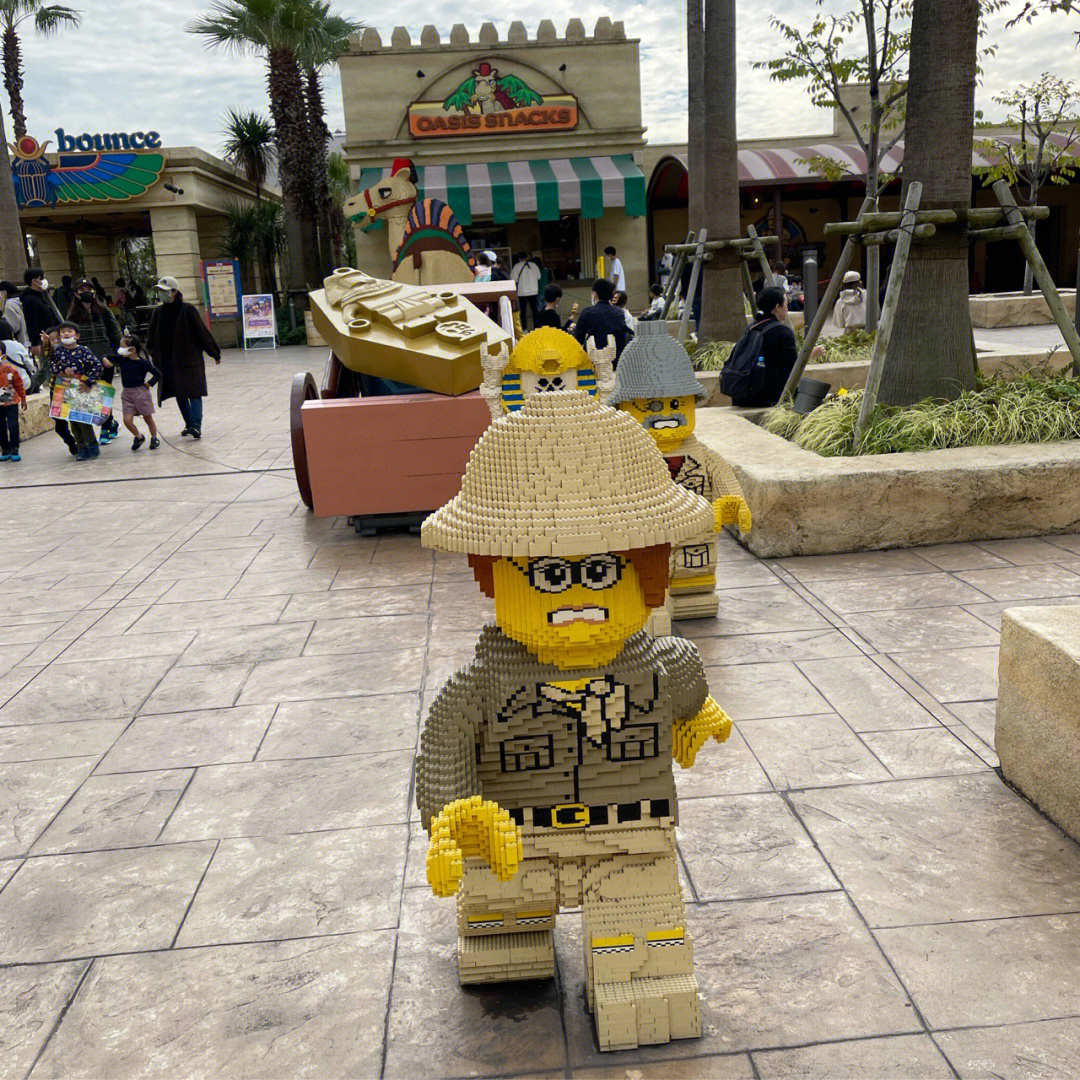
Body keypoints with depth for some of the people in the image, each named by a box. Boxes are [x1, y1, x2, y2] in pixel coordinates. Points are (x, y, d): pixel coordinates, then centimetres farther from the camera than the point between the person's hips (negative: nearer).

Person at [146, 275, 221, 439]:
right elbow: (152, 337, 16)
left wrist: (214, 352, 0)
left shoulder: (187, 309, -7)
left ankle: (195, 426, -19)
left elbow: (202, 332, -4)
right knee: (179, 394, 9)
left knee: (193, 392, -11)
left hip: (189, 358, -5)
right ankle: (190, 424, 20)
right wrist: (155, 356, 14)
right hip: (168, 361, 5)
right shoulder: (158, 311, 7)